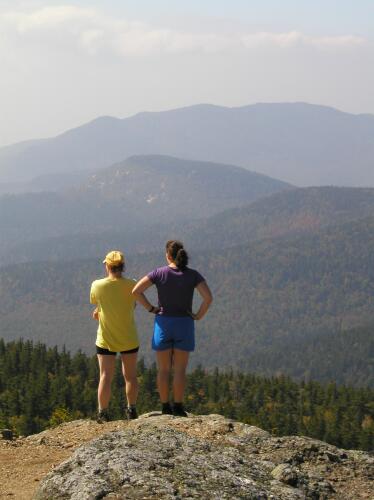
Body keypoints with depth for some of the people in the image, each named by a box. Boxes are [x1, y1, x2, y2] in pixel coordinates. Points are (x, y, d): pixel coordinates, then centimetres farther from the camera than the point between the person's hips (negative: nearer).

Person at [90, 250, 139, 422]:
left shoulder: (97, 286, -14)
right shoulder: (131, 285, -12)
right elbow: (132, 306, 2)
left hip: (106, 339, -1)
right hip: (129, 339, 1)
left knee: (106, 377, 4)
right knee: (130, 375, 15)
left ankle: (103, 413, 5)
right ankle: (131, 410, 24)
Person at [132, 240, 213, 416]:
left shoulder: (159, 273, -6)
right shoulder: (193, 275, -6)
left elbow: (136, 291, -12)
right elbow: (208, 297, -17)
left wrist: (150, 308, -1)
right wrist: (199, 316, -3)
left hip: (163, 324, 0)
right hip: (184, 325, 0)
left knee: (164, 369, 9)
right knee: (180, 370, 5)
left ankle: (165, 407, 9)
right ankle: (178, 408, 3)